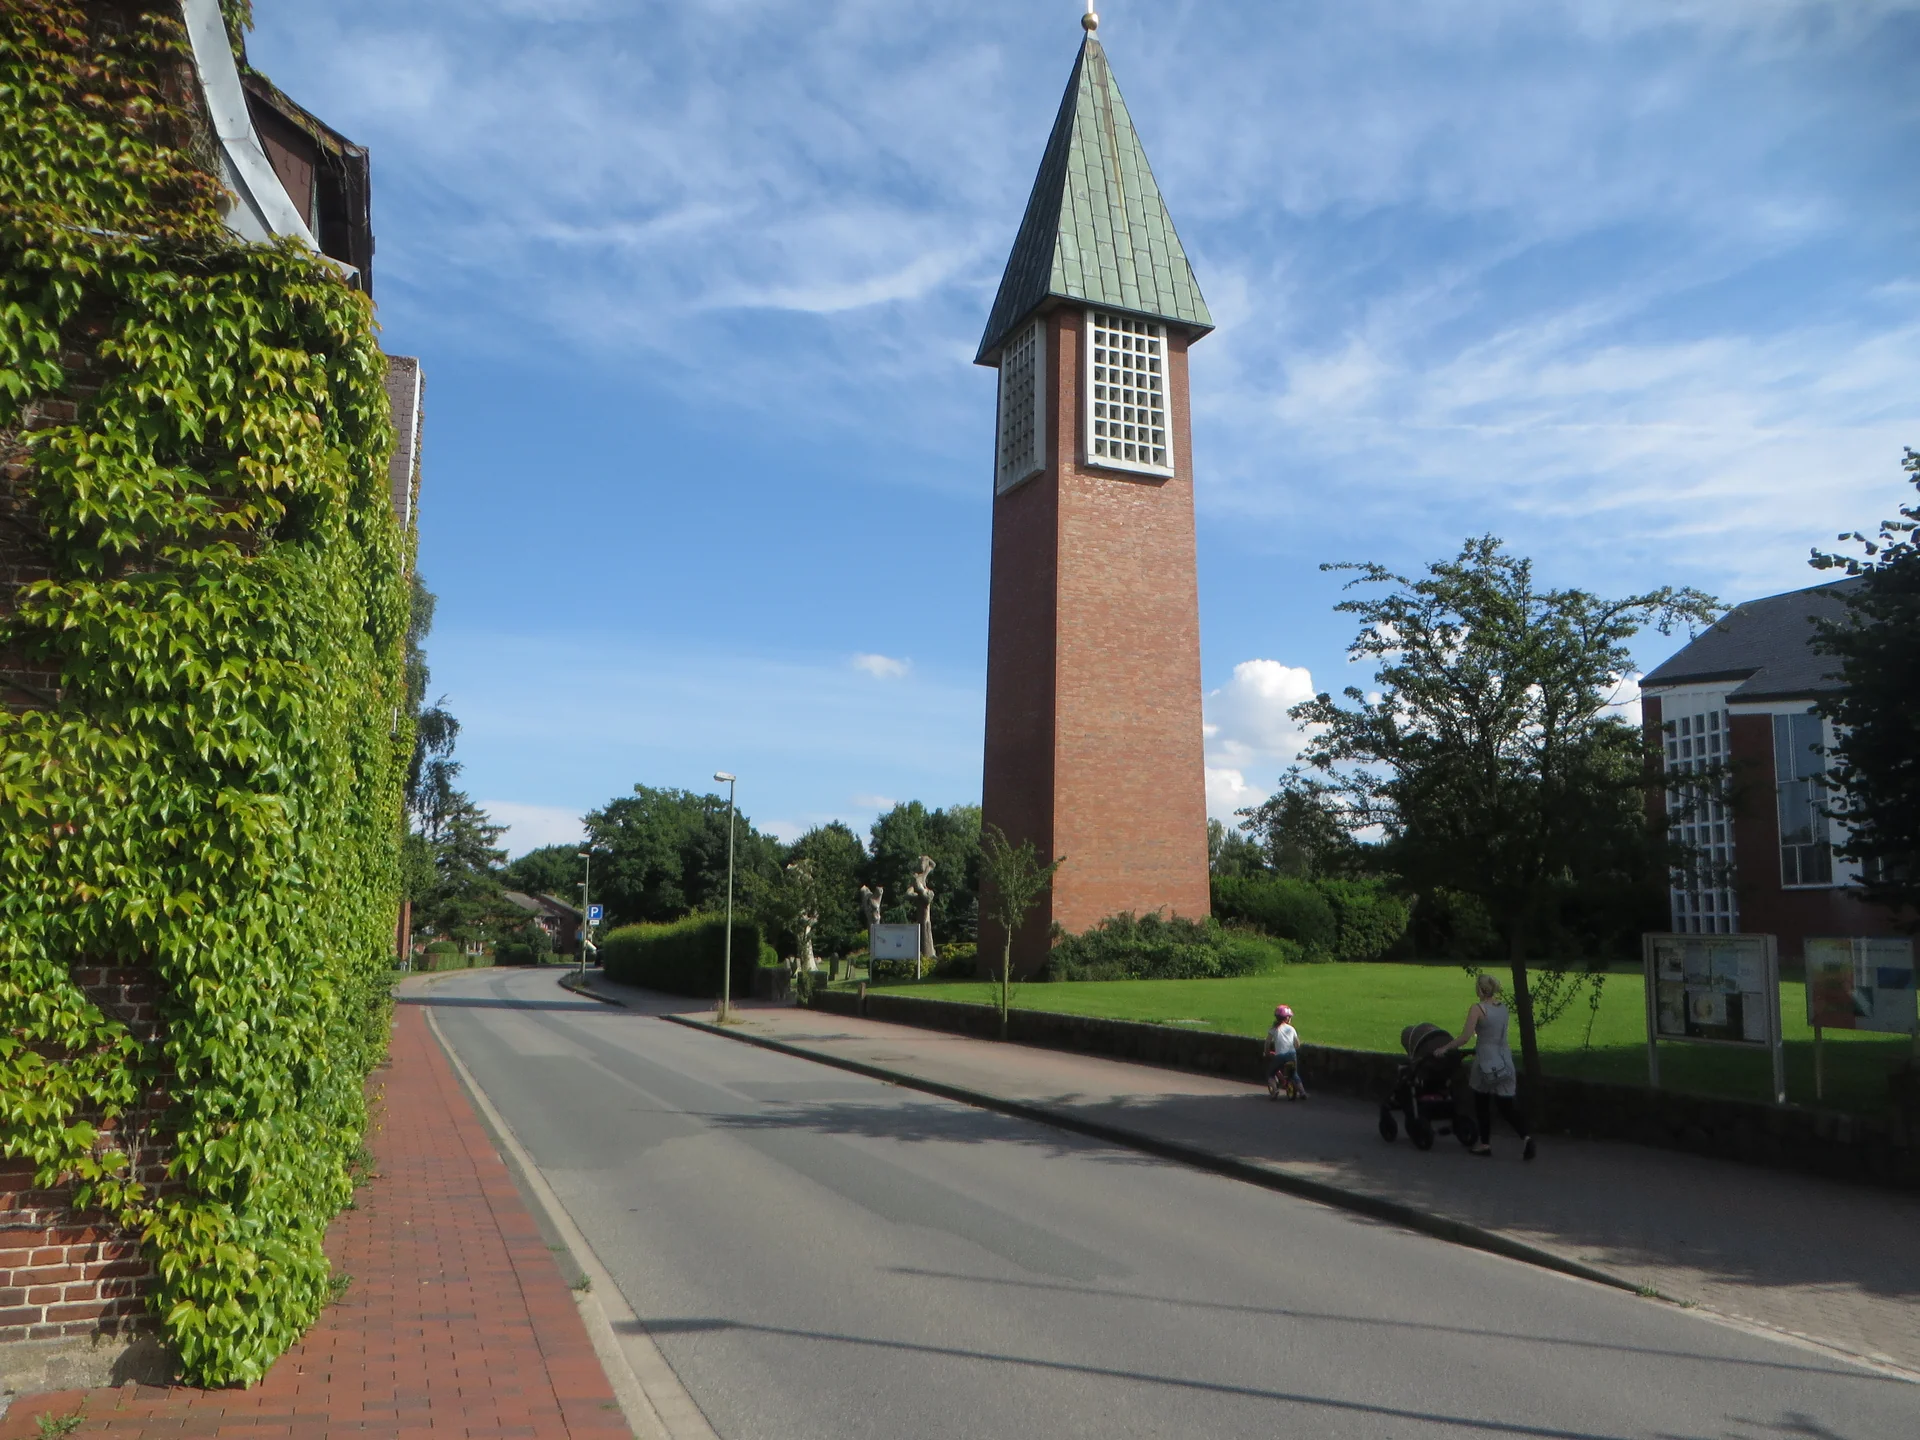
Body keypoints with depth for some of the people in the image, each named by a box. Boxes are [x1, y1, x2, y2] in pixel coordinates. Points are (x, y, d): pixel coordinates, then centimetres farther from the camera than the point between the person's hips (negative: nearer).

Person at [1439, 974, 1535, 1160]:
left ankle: (1485, 1144, 18)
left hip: (1486, 1063, -5)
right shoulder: (1503, 1008, 8)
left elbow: (1464, 1038, -16)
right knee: (1506, 1105, 5)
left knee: (1482, 1104, 13)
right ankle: (1525, 1136, -17)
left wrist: (1445, 1048, -5)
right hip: (1504, 1063, 5)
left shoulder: (1477, 1008, -12)